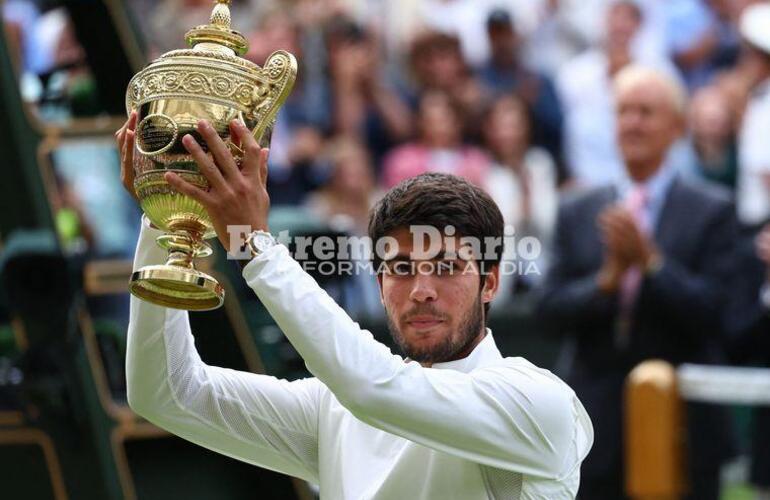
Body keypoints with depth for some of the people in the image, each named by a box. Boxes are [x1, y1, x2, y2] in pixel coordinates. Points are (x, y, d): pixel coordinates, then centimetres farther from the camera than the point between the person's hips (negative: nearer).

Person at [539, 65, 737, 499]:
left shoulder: (713, 210, -2)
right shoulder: (578, 213, 8)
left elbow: (711, 312, -10)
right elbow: (553, 308, 1)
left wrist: (650, 260, -21)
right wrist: (607, 278, -16)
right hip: (600, 424, 3)